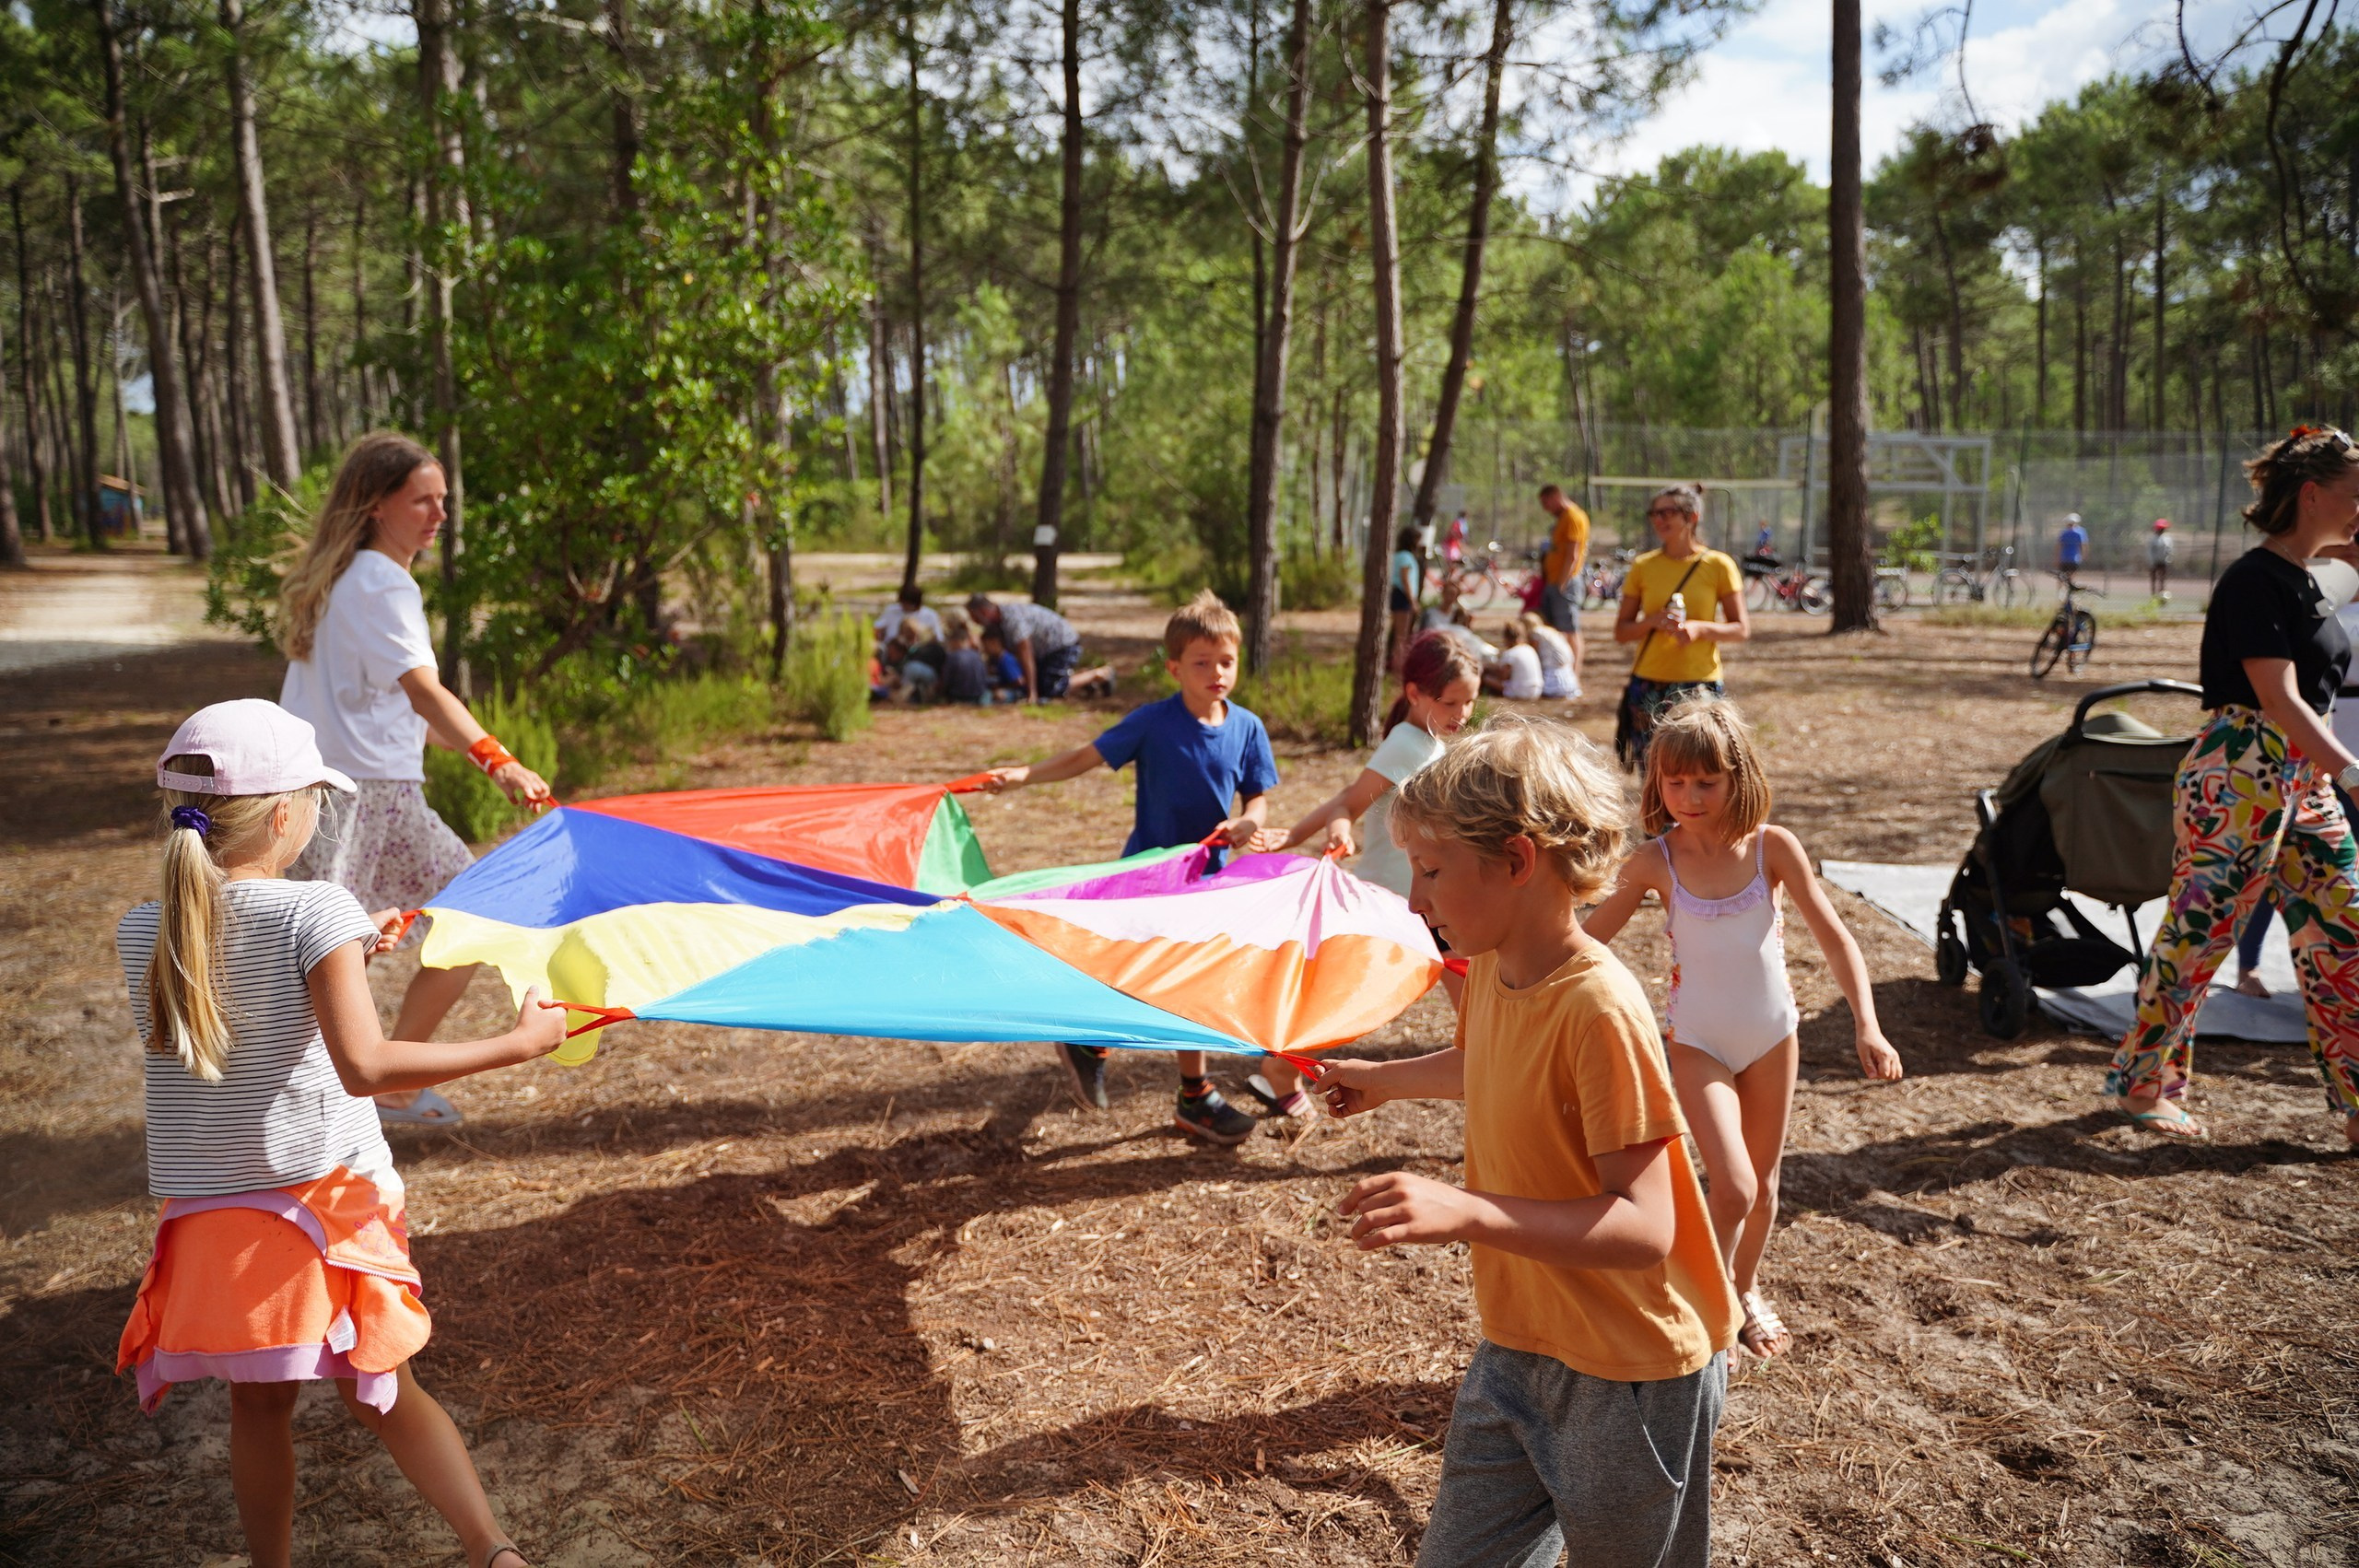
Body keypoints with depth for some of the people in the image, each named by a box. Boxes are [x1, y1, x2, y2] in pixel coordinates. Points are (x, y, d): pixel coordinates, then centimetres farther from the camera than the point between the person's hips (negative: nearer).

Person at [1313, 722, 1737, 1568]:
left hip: (1630, 1375, -7)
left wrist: (1466, 1211, -39)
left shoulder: (1599, 1006, -28)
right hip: (1516, 1349, 7)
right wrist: (1384, 1079, 29)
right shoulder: (1490, 966, -3)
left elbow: (1643, 1228, -30)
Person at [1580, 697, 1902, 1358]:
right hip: (1698, 1042, -2)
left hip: (1772, 1032, 2)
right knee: (1733, 1188, -14)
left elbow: (1834, 937, -9)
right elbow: (1588, 938, -3)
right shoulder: (1656, 861, -13)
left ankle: (1746, 1290, 42)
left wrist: (1867, 1024, -17)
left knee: (1763, 1183, 16)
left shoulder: (1772, 847, -12)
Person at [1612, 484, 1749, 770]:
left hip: (1700, 684, -2)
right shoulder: (1643, 567, 5)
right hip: (1649, 685, 2)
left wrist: (1700, 628, -17)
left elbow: (1741, 629, 1)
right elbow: (1620, 631, 7)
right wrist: (1654, 621, -13)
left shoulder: (1718, 565, 0)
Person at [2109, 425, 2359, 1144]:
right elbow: (2278, 700, -23)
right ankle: (2140, 1084, 13)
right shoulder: (2255, 580, -14)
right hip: (2239, 776, -9)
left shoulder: (2301, 580, 14)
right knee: (2198, 931, 0)